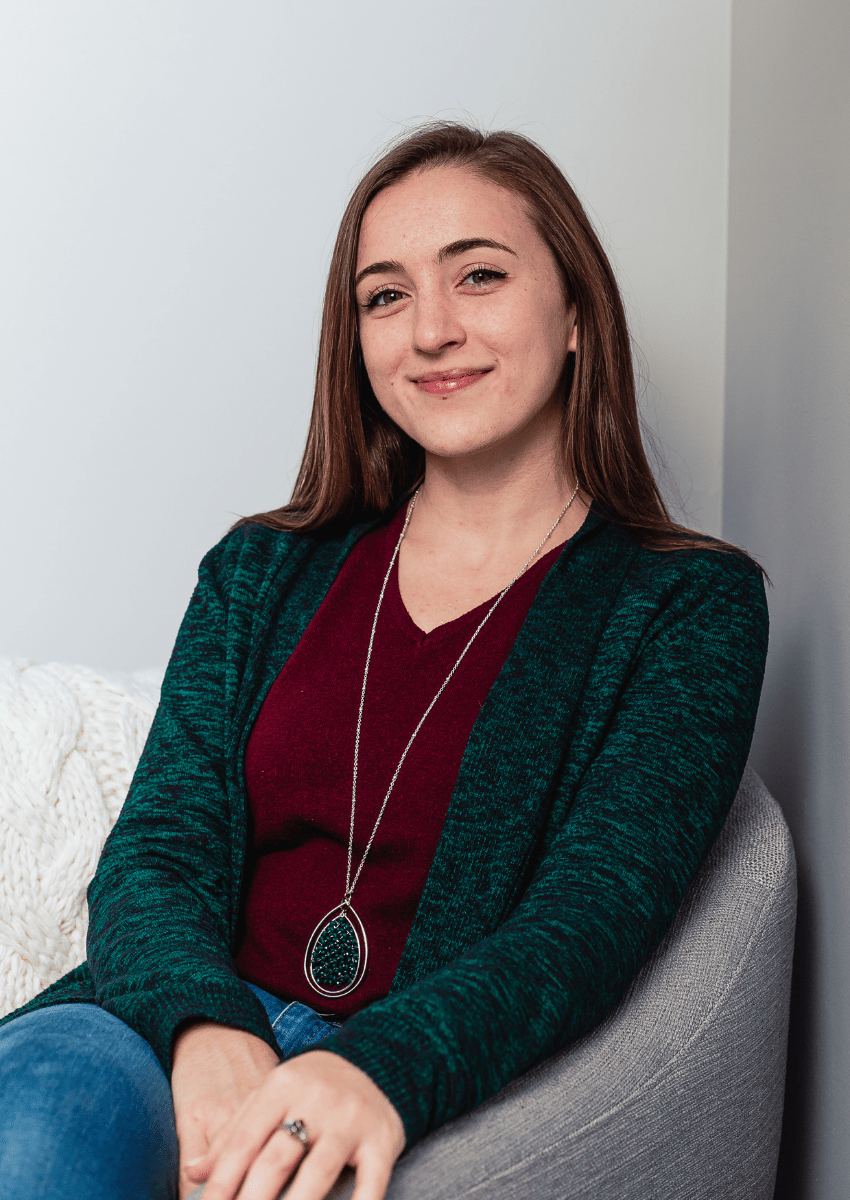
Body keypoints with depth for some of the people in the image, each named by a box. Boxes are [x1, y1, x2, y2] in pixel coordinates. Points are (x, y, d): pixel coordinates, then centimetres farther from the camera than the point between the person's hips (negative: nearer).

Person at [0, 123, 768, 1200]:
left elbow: (593, 911, -11)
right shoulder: (260, 570, 13)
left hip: (448, 1092, -3)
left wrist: (382, 1069, -31)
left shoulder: (690, 606, 3)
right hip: (194, 1036, 3)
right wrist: (207, 1029, -20)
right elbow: (157, 850, 3)